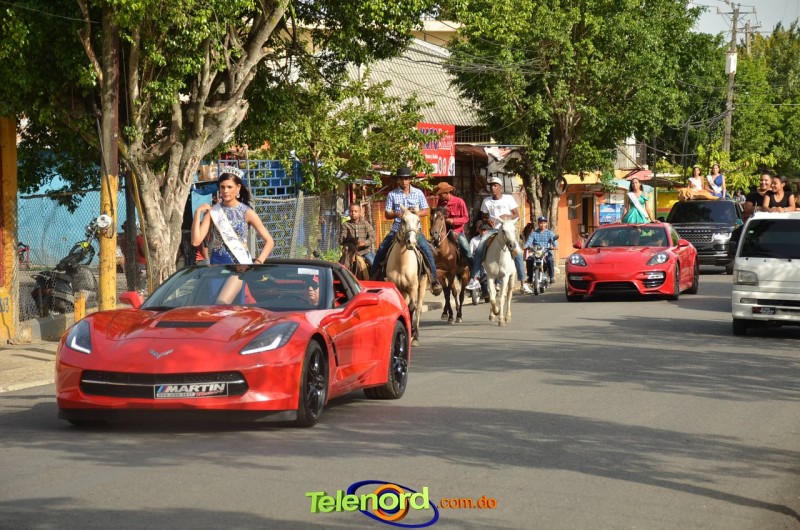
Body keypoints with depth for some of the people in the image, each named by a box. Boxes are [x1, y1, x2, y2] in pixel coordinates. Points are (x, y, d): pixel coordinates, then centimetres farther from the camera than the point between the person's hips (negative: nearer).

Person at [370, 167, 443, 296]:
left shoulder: (418, 193, 5)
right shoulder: (392, 195, 4)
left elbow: (427, 211, 7)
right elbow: (387, 214, 2)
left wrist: (418, 213, -14)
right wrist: (396, 214, -19)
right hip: (397, 229, 1)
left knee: (426, 250, -21)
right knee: (381, 250, -9)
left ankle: (434, 280, -14)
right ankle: (372, 278, 6)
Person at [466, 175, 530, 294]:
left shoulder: (508, 198, 0)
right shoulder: (486, 201, 6)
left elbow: (517, 215, 0)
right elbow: (483, 216, 14)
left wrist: (507, 217, -19)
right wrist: (488, 220, -9)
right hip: (493, 230, 2)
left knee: (517, 253, -18)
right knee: (478, 250, -18)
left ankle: (523, 284, -11)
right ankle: (475, 280, -14)